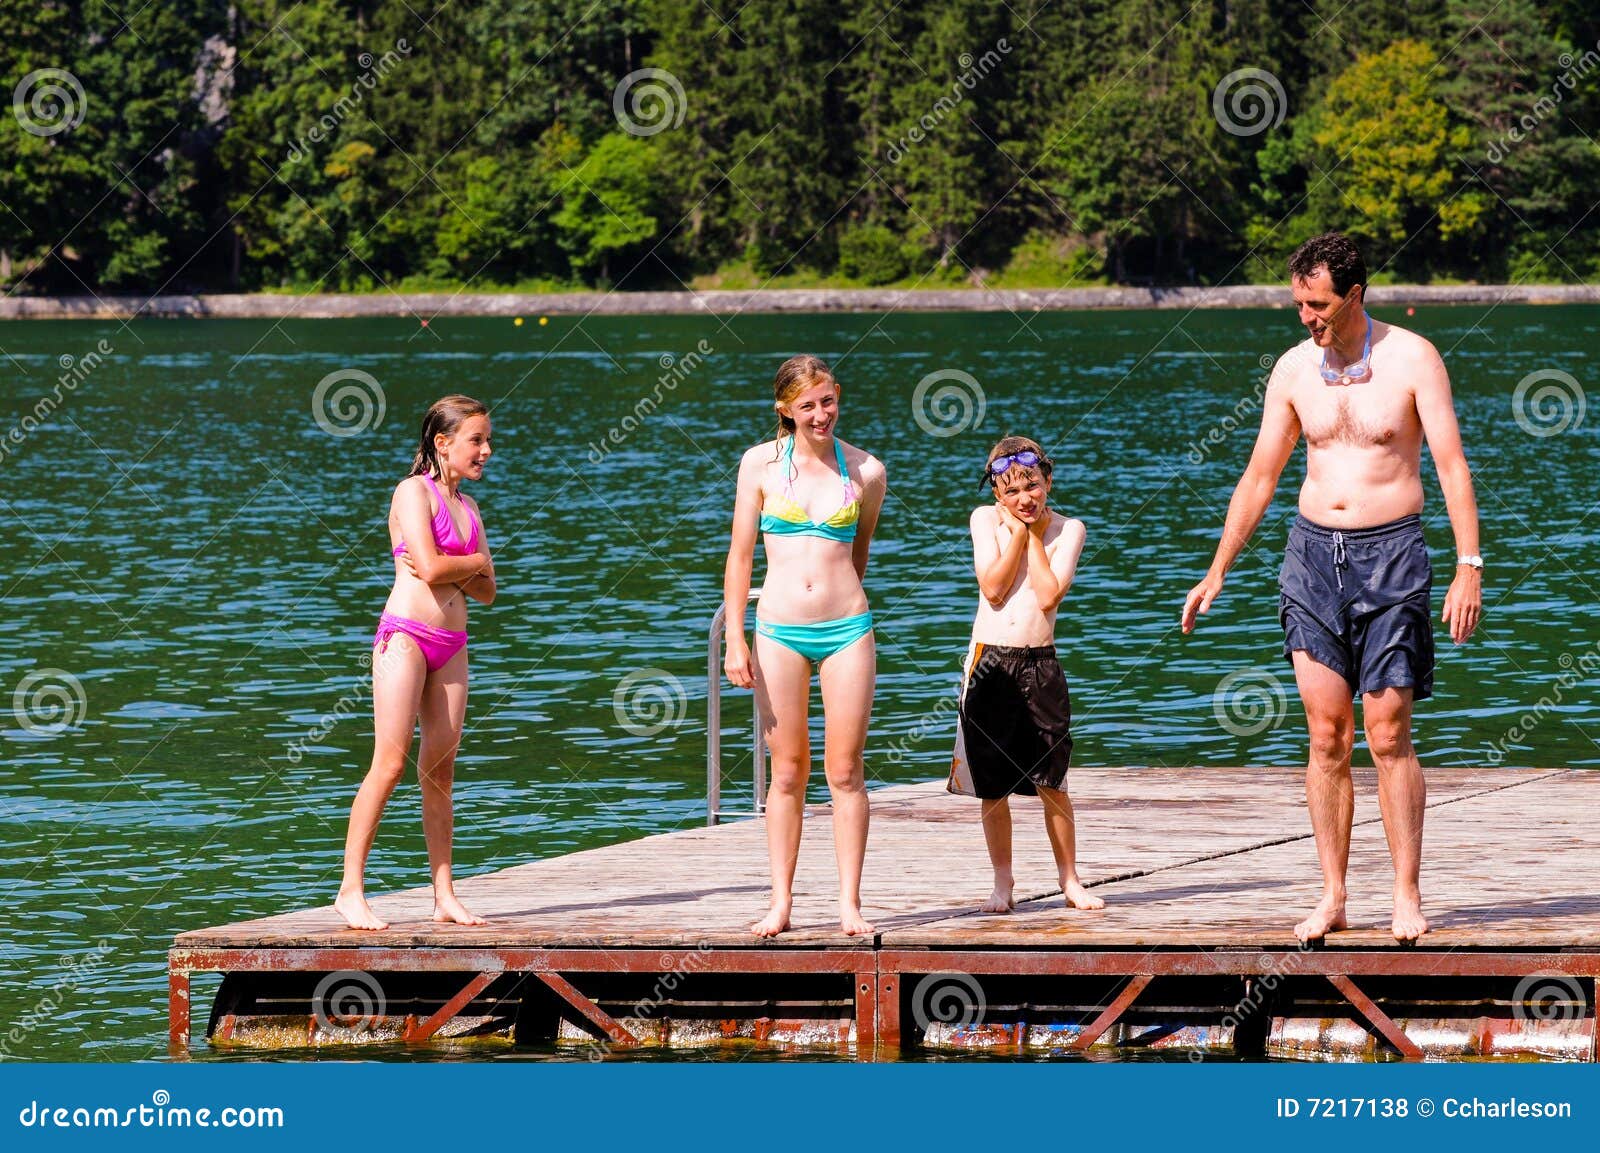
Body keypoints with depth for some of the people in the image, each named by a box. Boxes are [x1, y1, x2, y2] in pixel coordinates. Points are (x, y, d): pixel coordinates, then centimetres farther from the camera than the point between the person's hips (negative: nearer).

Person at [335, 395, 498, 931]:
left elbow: (486, 592, 13)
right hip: (406, 634, -7)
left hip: (450, 645, 7)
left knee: (439, 770, 6)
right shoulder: (414, 492, -6)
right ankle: (351, 890, -10)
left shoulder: (467, 506, 17)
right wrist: (478, 561, -1)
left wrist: (457, 570, -7)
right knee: (390, 763, -11)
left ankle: (444, 895, 7)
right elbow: (430, 568, -18)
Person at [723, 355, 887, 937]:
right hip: (779, 631, 0)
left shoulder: (866, 471, 3)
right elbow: (740, 555, 3)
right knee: (788, 772, 4)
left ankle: (849, 903, 5)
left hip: (847, 628, 0)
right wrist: (735, 640, -1)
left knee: (846, 770, 1)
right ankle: (781, 903, 9)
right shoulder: (761, 464, 1)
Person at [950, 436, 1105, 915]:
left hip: (1040, 664, 0)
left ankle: (1069, 879, 14)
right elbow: (993, 588, -8)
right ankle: (1002, 883, 15)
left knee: (1051, 783, 1)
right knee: (992, 787, 4)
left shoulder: (1068, 529, 2)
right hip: (990, 661, 0)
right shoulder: (986, 519, 3)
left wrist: (1033, 533, -6)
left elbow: (1049, 595, -11)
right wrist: (1018, 530, -8)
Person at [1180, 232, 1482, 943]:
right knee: (1326, 736, 1)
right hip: (1313, 552, 4)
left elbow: (1452, 465, -9)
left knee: (1388, 736, -5)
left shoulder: (1411, 359, -6)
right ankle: (1331, 898, 4)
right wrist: (1216, 573, 13)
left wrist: (1469, 567, -17)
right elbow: (1259, 477, 14)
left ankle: (1407, 897, 2)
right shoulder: (1294, 370, 6)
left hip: (1390, 552, -3)